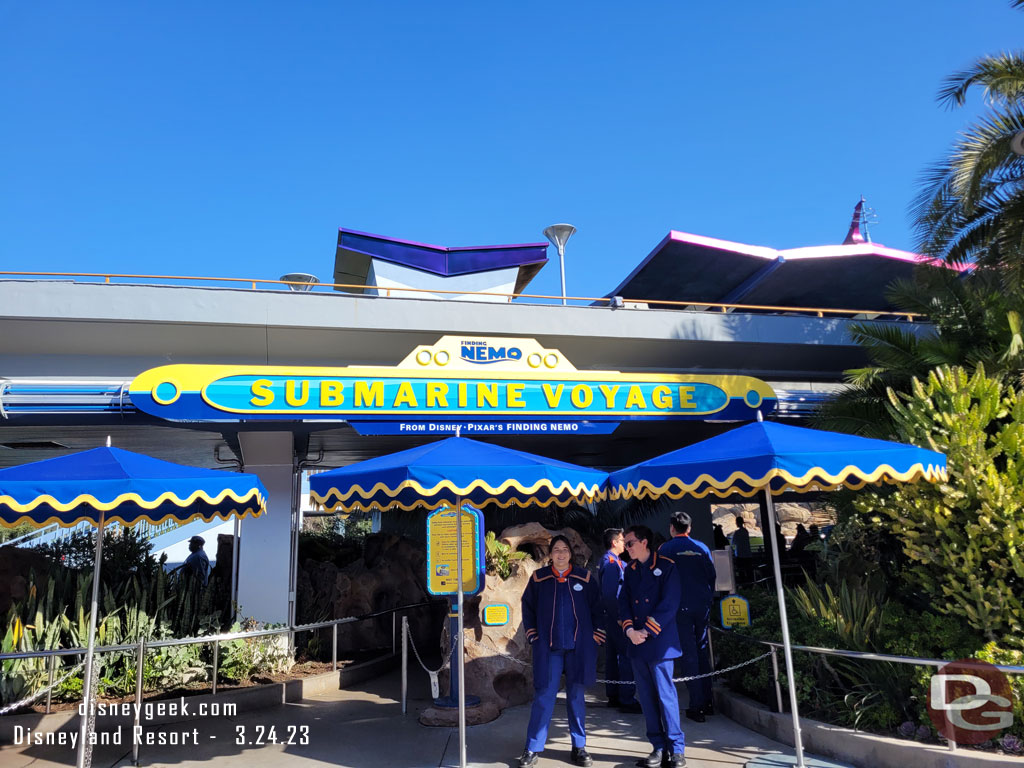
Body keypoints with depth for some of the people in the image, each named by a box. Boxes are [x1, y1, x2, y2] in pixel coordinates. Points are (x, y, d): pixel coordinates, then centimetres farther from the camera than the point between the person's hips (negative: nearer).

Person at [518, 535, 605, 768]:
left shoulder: (585, 578, 2)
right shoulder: (539, 578, 2)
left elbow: (597, 609, 5)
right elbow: (528, 607, 9)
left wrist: (596, 636, 0)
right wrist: (532, 635, 4)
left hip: (579, 647, 1)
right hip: (549, 647, -1)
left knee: (576, 696, 9)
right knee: (544, 696, -2)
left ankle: (579, 747, 20)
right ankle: (533, 749, 6)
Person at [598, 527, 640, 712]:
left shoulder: (616, 562, 17)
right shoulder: (611, 562, -15)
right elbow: (609, 594, -21)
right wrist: (620, 617, -18)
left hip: (613, 618, 11)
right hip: (616, 616, -11)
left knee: (613, 655, 14)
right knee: (626, 655, -8)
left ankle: (613, 697, 21)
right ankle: (626, 700, -6)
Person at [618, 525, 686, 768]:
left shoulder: (666, 566, -5)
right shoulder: (629, 571, 13)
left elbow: (669, 604, -11)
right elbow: (623, 602, 8)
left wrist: (646, 631, -14)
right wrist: (629, 630, -9)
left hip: (659, 642, -5)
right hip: (637, 644, 6)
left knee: (665, 695, -3)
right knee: (646, 698, 8)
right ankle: (659, 748, 17)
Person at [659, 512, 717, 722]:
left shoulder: (665, 549, -4)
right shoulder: (702, 548, 5)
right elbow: (712, 575, 9)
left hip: (680, 607, -3)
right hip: (703, 606, 4)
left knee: (688, 654, -1)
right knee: (703, 651, 13)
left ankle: (696, 705, -2)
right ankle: (707, 701, 18)